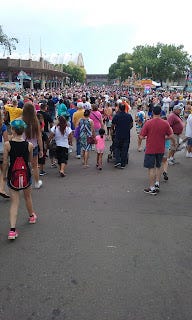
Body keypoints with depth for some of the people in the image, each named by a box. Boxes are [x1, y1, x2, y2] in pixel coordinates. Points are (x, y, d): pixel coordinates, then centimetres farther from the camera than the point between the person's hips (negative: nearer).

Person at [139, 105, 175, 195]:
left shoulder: (148, 123, -13)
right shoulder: (165, 123, -5)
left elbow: (141, 137, -12)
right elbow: (171, 136, -2)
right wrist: (174, 142, 19)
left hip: (150, 149, -3)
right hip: (160, 149, 3)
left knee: (151, 168, 4)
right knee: (158, 167, 21)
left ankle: (152, 188, 9)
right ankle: (157, 184, 22)